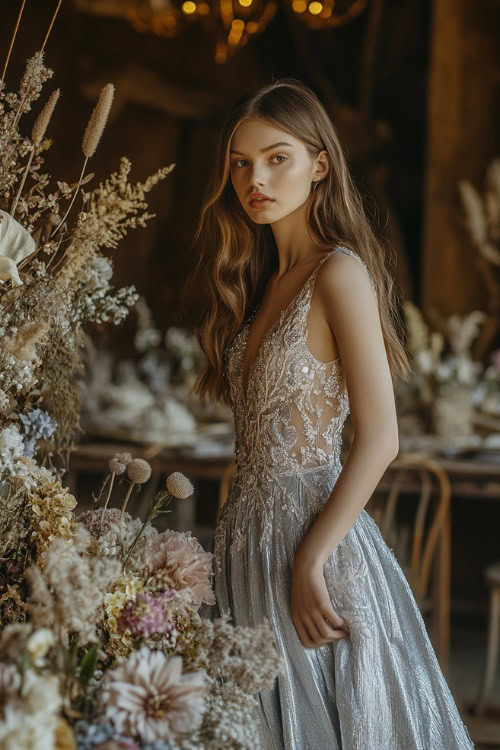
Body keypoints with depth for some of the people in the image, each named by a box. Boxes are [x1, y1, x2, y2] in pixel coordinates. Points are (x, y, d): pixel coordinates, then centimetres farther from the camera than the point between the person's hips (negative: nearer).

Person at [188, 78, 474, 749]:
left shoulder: (339, 273, -13)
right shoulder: (264, 279, 12)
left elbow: (379, 441, -18)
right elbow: (263, 438, 11)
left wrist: (310, 561, -19)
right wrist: (241, 537, 5)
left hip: (310, 534, -8)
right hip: (250, 536, 8)